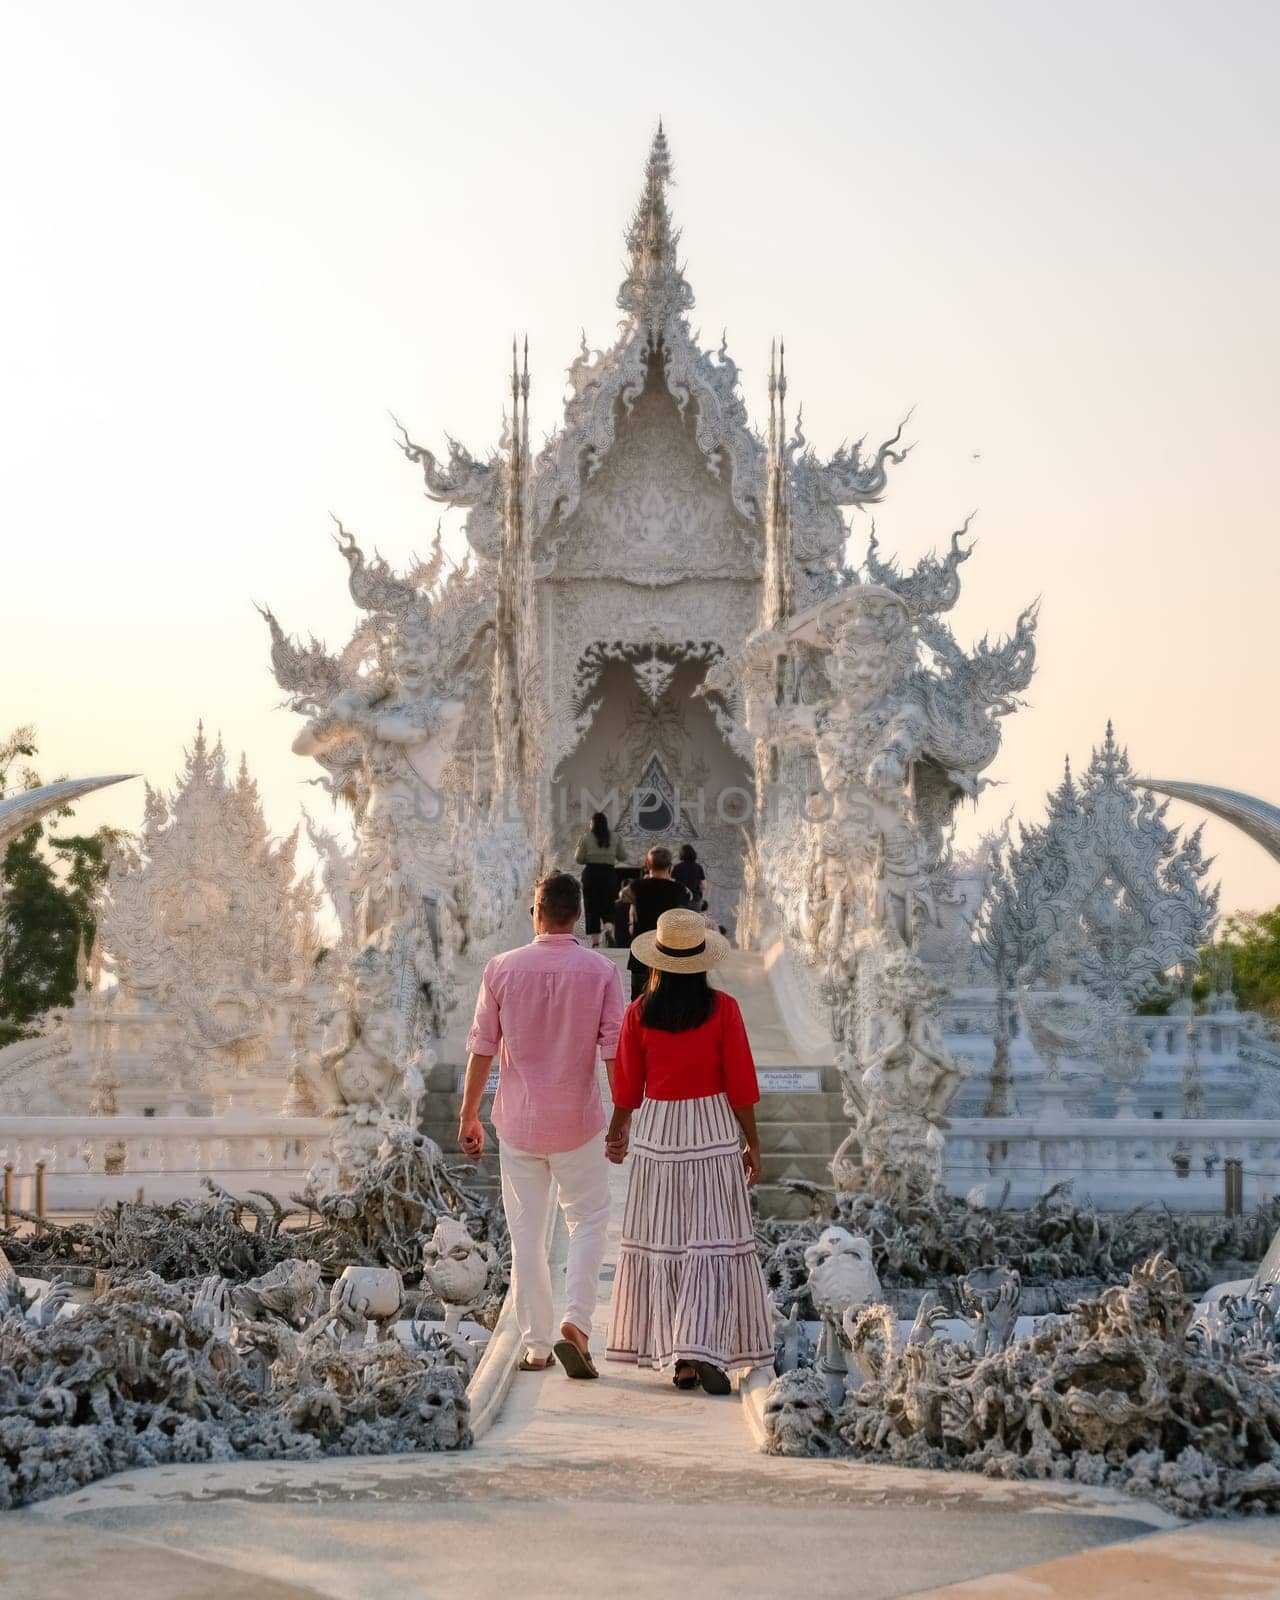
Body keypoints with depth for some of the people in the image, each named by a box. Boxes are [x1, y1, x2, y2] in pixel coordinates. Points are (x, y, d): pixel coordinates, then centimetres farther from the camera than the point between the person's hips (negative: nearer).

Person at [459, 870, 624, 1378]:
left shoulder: (502, 969, -5)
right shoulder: (601, 971, -6)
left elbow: (482, 1048, -2)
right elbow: (614, 1051, -7)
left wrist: (468, 1116, 8)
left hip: (518, 1121, 1)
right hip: (578, 1121, -1)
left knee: (526, 1233, 9)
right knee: (588, 1221, 12)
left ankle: (536, 1345, 12)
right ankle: (575, 1323, -7)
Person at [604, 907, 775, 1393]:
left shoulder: (639, 1013, -3)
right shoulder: (723, 1010, -8)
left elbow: (627, 1086, 5)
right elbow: (740, 1084, -6)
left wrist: (617, 1132, 22)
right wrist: (752, 1143, 4)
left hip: (658, 1133, 2)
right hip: (714, 1131, -2)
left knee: (662, 1242, 9)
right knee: (714, 1241, 1)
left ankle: (678, 1359, 10)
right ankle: (700, 1349, -14)